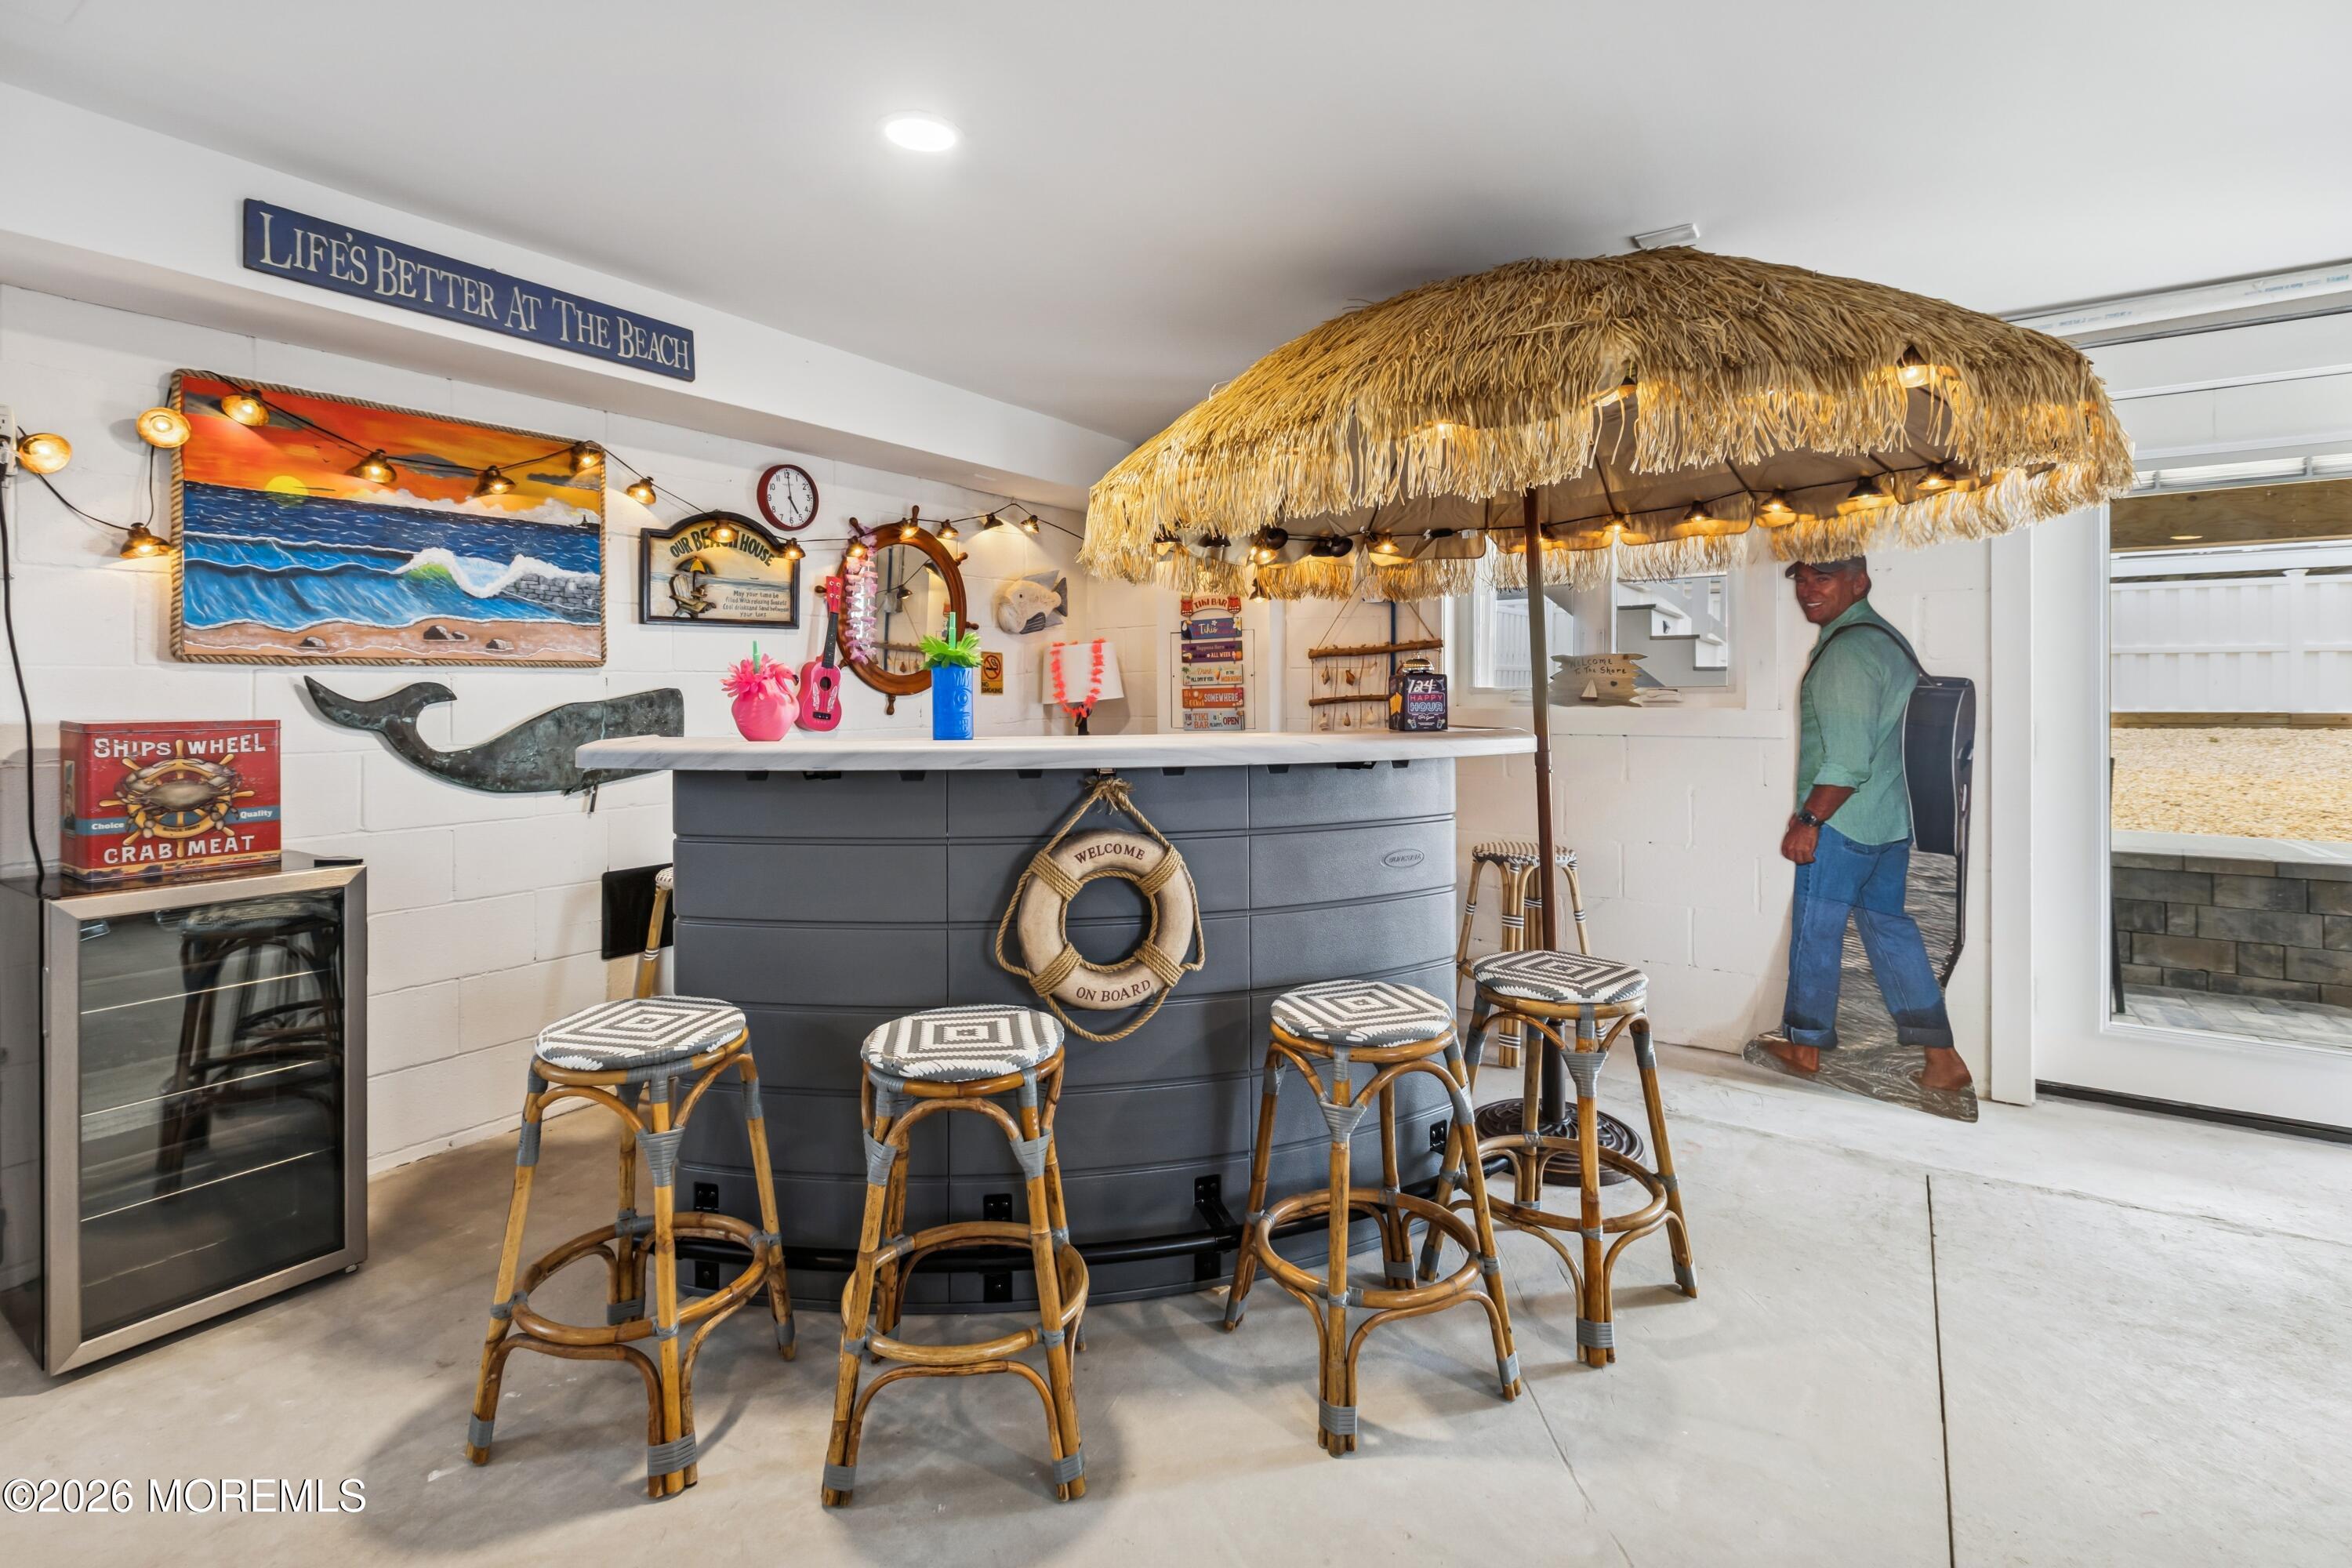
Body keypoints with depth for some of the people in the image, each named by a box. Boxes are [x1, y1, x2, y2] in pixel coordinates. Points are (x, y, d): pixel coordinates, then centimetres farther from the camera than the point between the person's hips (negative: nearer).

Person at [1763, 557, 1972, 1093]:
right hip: (1893, 821, 10)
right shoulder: (1884, 637, 14)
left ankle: (1805, 1045, 20)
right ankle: (1942, 1058, 16)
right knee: (1890, 928, 14)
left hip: (1843, 822, -9)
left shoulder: (1848, 650, -19)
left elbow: (1848, 757, -24)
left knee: (1815, 932, 5)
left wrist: (1808, 819, -18)